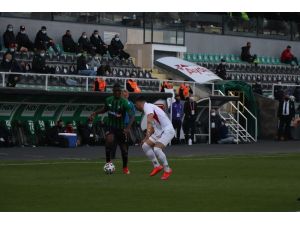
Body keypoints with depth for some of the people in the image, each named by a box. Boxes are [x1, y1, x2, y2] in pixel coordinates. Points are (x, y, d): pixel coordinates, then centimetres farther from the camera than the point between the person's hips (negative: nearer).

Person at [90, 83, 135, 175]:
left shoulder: (124, 102, -16)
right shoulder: (108, 100, -2)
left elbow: (131, 116, -23)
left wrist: (128, 127, -39)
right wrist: (95, 113, 5)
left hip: (120, 128, -1)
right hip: (110, 126, 1)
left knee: (124, 149, 5)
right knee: (109, 140, -29)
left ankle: (125, 168, 29)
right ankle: (108, 162, -12)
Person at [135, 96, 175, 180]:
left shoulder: (147, 106, -11)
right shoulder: (149, 107, 20)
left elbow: (150, 120, -33)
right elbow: (153, 127, 29)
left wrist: (148, 132, -47)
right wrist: (146, 139, 30)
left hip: (167, 130, -10)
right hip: (159, 131, 10)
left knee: (157, 149, -24)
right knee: (145, 146, 2)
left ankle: (167, 170, -9)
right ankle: (157, 166, 8)